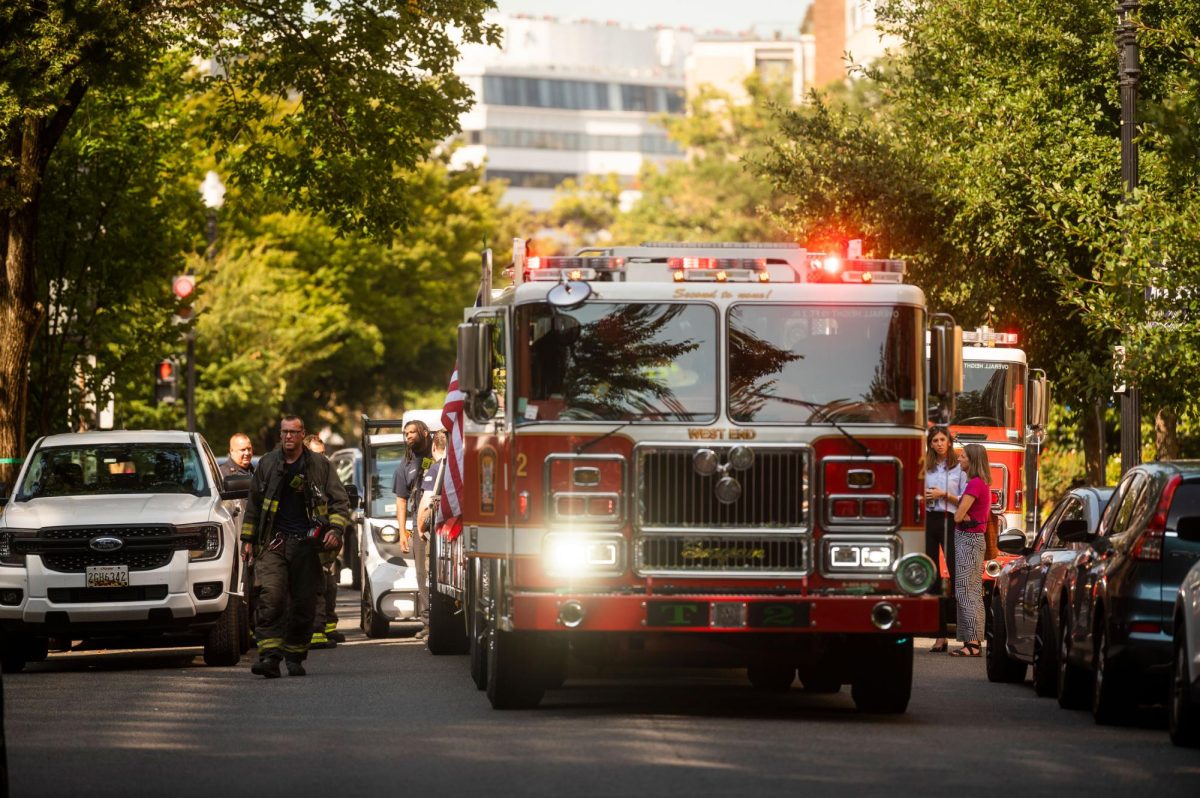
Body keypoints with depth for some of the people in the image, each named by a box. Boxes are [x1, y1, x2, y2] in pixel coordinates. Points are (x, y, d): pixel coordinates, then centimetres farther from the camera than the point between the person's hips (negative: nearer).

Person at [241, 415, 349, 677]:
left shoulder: (320, 466, 6)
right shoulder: (267, 464, 10)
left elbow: (341, 501, 7)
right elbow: (254, 504, 18)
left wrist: (335, 529, -9)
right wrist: (248, 539, 14)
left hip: (306, 545, 0)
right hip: (274, 543, 0)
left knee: (304, 603, 2)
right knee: (270, 597, -17)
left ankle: (295, 657, 15)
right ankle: (269, 656, -24)